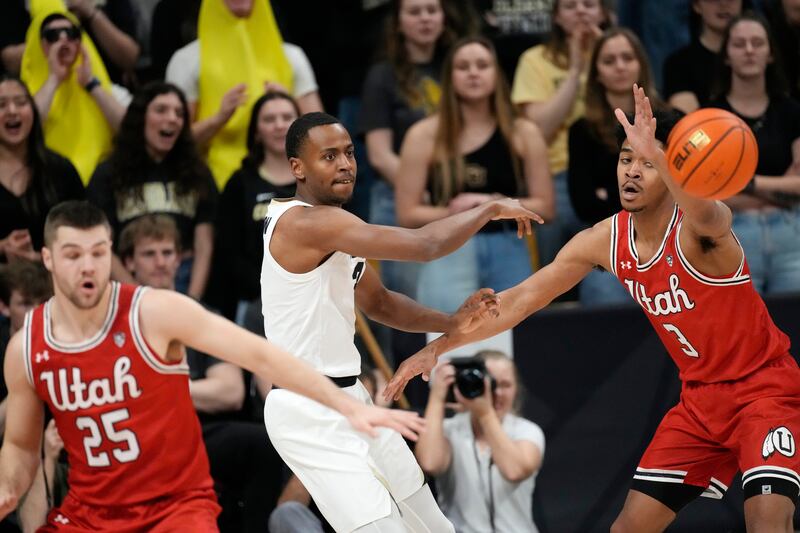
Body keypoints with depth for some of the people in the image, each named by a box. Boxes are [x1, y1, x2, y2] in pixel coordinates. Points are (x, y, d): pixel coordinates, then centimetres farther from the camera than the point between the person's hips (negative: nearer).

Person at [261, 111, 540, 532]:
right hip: (311, 413, -10)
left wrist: (452, 323, 3)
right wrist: (492, 209, -10)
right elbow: (422, 245, -25)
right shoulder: (306, 223, -21)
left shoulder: (334, 229, 10)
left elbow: (379, 304, 21)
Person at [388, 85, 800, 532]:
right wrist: (437, 348, 1)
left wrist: (658, 155, -70)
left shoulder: (698, 230, -23)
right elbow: (520, 301, 4)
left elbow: (707, 216, -50)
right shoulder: (605, 241, -3)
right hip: (701, 396, 7)